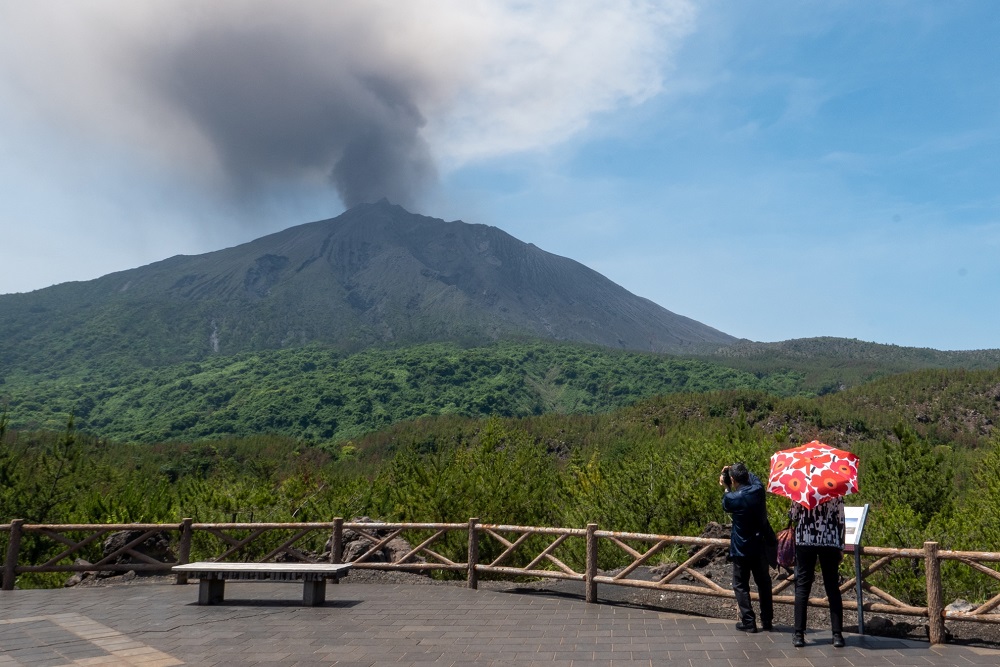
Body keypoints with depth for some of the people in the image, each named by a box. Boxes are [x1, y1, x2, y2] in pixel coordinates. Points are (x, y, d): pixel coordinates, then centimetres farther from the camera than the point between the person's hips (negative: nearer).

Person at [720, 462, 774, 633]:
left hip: (741, 549, -4)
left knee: (741, 585, 8)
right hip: (760, 546, 4)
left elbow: (726, 505, 6)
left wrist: (726, 488, 17)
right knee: (764, 583, 17)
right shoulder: (758, 490, -8)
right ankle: (767, 620, 24)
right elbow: (753, 478, 16)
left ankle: (748, 622, 6)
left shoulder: (732, 498, -19)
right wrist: (740, 470, 22)